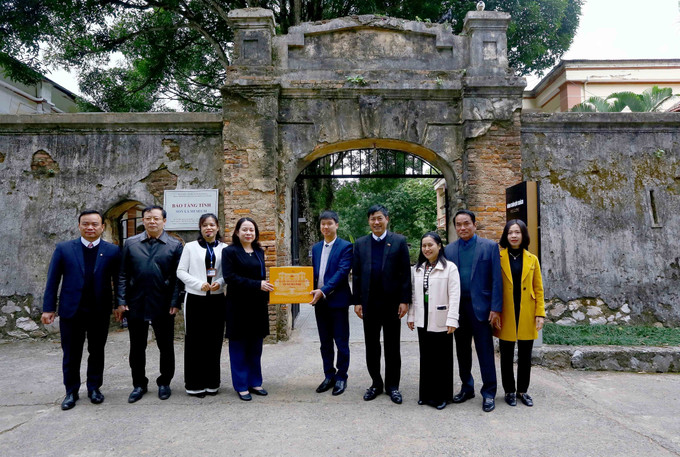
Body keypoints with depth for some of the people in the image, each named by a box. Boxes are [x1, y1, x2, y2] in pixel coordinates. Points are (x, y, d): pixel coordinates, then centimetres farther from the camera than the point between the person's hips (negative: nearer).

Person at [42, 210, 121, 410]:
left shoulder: (112, 251, -2)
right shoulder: (64, 249, 1)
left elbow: (118, 280, 0)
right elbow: (53, 280, 1)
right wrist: (48, 308, -2)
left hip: (100, 311, 0)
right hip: (71, 311, 0)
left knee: (97, 352, 12)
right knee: (71, 354, 9)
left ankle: (94, 388, 29)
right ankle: (71, 392, 26)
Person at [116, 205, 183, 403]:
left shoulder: (175, 245, 0)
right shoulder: (131, 243, 6)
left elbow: (178, 277, -3)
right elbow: (123, 275, 5)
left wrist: (175, 303, -9)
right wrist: (121, 302, -1)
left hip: (163, 306, -2)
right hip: (136, 304, 2)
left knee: (166, 347, 9)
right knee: (137, 347, 13)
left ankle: (164, 383, 27)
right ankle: (139, 384, 29)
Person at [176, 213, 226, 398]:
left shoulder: (224, 248, 5)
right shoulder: (190, 247, 3)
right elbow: (181, 271, 0)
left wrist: (219, 282, -14)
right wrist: (199, 284, -13)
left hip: (216, 299, 1)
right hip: (195, 299, -1)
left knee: (214, 341, 6)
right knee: (195, 341, 4)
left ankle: (211, 382, 19)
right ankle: (195, 384, 15)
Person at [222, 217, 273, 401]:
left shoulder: (259, 252, 12)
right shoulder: (229, 251, -7)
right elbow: (230, 277, -16)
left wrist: (266, 288, 5)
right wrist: (257, 285, -20)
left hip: (258, 305, 6)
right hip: (238, 306, -6)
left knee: (256, 347, 12)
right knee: (239, 347, 4)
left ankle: (255, 382, 24)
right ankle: (241, 386, 15)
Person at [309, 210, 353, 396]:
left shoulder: (345, 247, -7)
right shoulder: (316, 248, 12)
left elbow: (342, 272, -16)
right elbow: (313, 272, 14)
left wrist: (324, 291, -23)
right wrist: (313, 291, -3)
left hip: (338, 301, -6)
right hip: (320, 302, 6)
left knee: (341, 342, 4)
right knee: (325, 342, 14)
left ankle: (341, 377, 17)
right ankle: (329, 375, 26)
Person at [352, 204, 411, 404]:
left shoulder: (399, 241, -1)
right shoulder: (360, 244, 6)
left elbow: (406, 273, -2)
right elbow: (356, 275, 6)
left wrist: (405, 300, -8)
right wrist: (357, 301, 1)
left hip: (392, 303, -2)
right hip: (369, 303, 2)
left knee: (392, 347, 8)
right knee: (371, 346, 11)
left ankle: (392, 386, 21)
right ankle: (376, 383, 25)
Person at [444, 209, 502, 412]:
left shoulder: (489, 247, -2)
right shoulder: (449, 249, 7)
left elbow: (496, 279, -5)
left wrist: (496, 308, -10)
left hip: (480, 307, -3)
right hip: (457, 307, 4)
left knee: (485, 351, 2)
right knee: (462, 350, 14)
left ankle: (489, 393, 15)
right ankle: (467, 388, 29)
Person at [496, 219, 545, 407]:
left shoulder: (532, 259, 7)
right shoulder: (499, 257, -1)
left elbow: (538, 289, 7)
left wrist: (540, 313, -1)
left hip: (527, 314, 2)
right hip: (506, 314, -2)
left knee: (525, 355, 10)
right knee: (506, 356, 7)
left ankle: (522, 390, 25)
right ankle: (509, 391, 22)